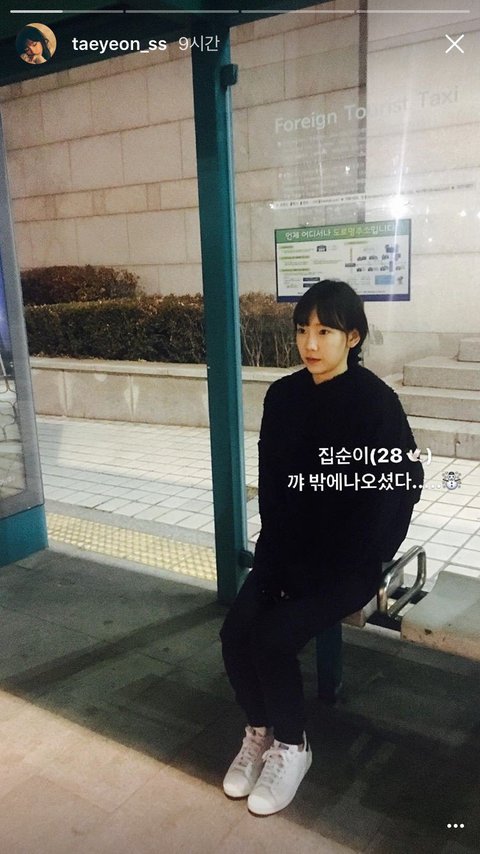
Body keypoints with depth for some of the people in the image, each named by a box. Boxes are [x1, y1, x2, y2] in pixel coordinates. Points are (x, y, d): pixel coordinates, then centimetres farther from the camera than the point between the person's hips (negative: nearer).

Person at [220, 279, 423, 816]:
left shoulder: (376, 403, -15)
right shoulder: (283, 397, 0)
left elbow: (389, 495, -14)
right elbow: (271, 483, 5)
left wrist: (327, 568, -15)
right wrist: (277, 554, -5)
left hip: (351, 558, -5)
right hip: (290, 548, 5)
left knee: (274, 636, -20)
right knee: (236, 630, -13)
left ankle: (291, 746, 7)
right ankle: (259, 731, 14)